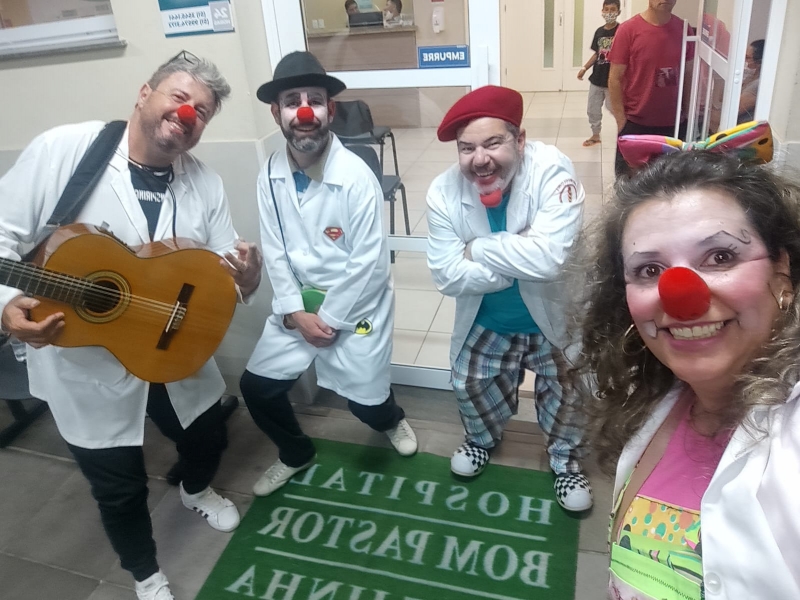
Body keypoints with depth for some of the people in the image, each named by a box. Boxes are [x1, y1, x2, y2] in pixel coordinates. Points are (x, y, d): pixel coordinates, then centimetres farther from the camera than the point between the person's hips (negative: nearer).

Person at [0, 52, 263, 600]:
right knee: (119, 487, 12)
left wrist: (246, 276, -25)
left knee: (208, 439, 23)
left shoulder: (207, 185, -3)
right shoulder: (62, 149, -14)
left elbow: (221, 272, -1)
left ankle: (195, 491, 62)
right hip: (87, 365, -3)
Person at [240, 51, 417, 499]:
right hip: (299, 303, 5)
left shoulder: (357, 176, -21)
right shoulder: (271, 176, -6)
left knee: (364, 400, -1)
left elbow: (370, 264, -19)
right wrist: (296, 313, -10)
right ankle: (296, 454, 34)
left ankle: (392, 418, 40)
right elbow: (276, 252, -2)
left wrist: (330, 319, -15)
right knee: (257, 386, 4)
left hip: (356, 304, -4)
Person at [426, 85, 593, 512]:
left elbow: (547, 258, -41)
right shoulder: (443, 192, -21)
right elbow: (447, 277, -23)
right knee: (469, 384, 17)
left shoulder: (552, 171, -30)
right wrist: (519, 260, -32)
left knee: (565, 391, 13)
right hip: (486, 321, 3)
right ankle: (483, 439, 51)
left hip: (553, 317, -2)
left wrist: (477, 249, -29)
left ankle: (566, 460, 43)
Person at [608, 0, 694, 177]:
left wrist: (688, 114, 6)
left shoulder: (684, 29, 2)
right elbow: (615, 79, -8)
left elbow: (688, 76, 9)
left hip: (674, 123, 3)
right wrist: (621, 120, -9)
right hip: (635, 123, -3)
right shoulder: (628, 29, -9)